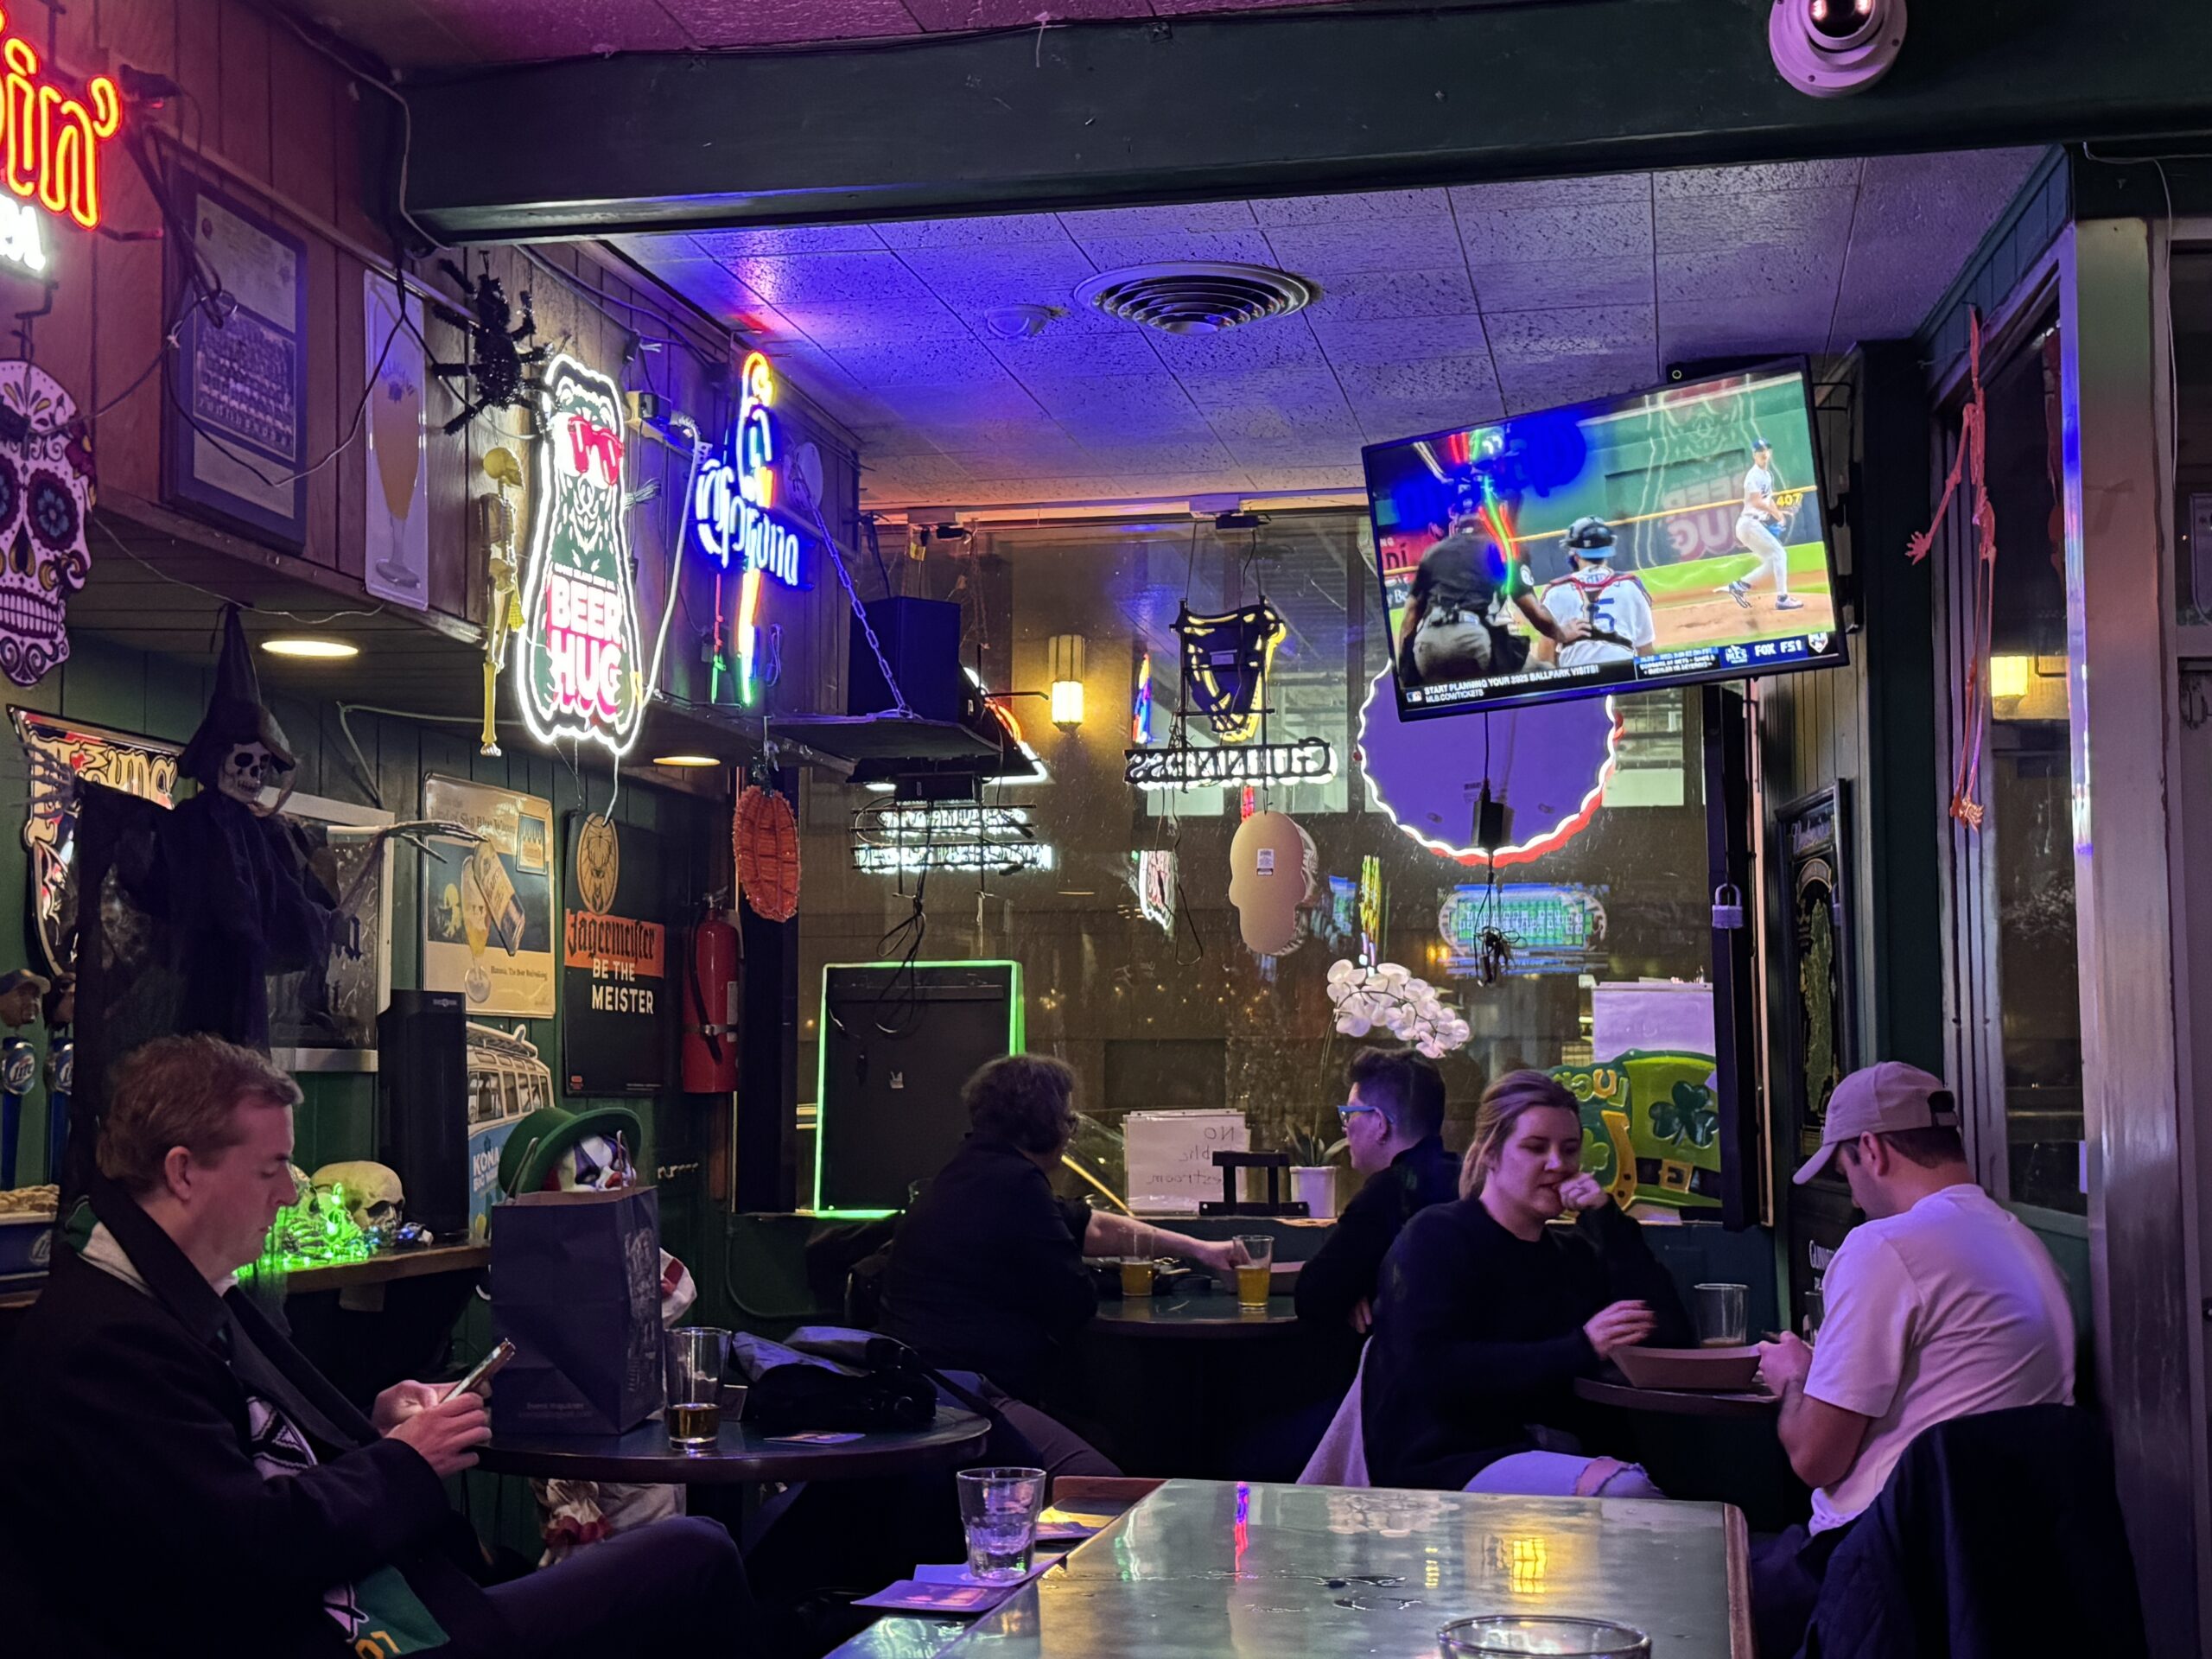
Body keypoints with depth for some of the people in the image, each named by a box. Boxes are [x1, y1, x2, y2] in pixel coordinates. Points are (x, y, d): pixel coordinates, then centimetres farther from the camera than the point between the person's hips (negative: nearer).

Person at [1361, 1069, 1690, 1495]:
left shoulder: (1574, 1253, 22)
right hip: (1442, 1465, -6)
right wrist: (1580, 1349, -19)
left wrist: (1608, 1222, 3)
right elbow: (1432, 1370, -15)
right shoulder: (1436, 1238, 2)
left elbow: (1670, 1338, 8)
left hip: (1554, 1457, 6)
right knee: (1620, 1488, -32)